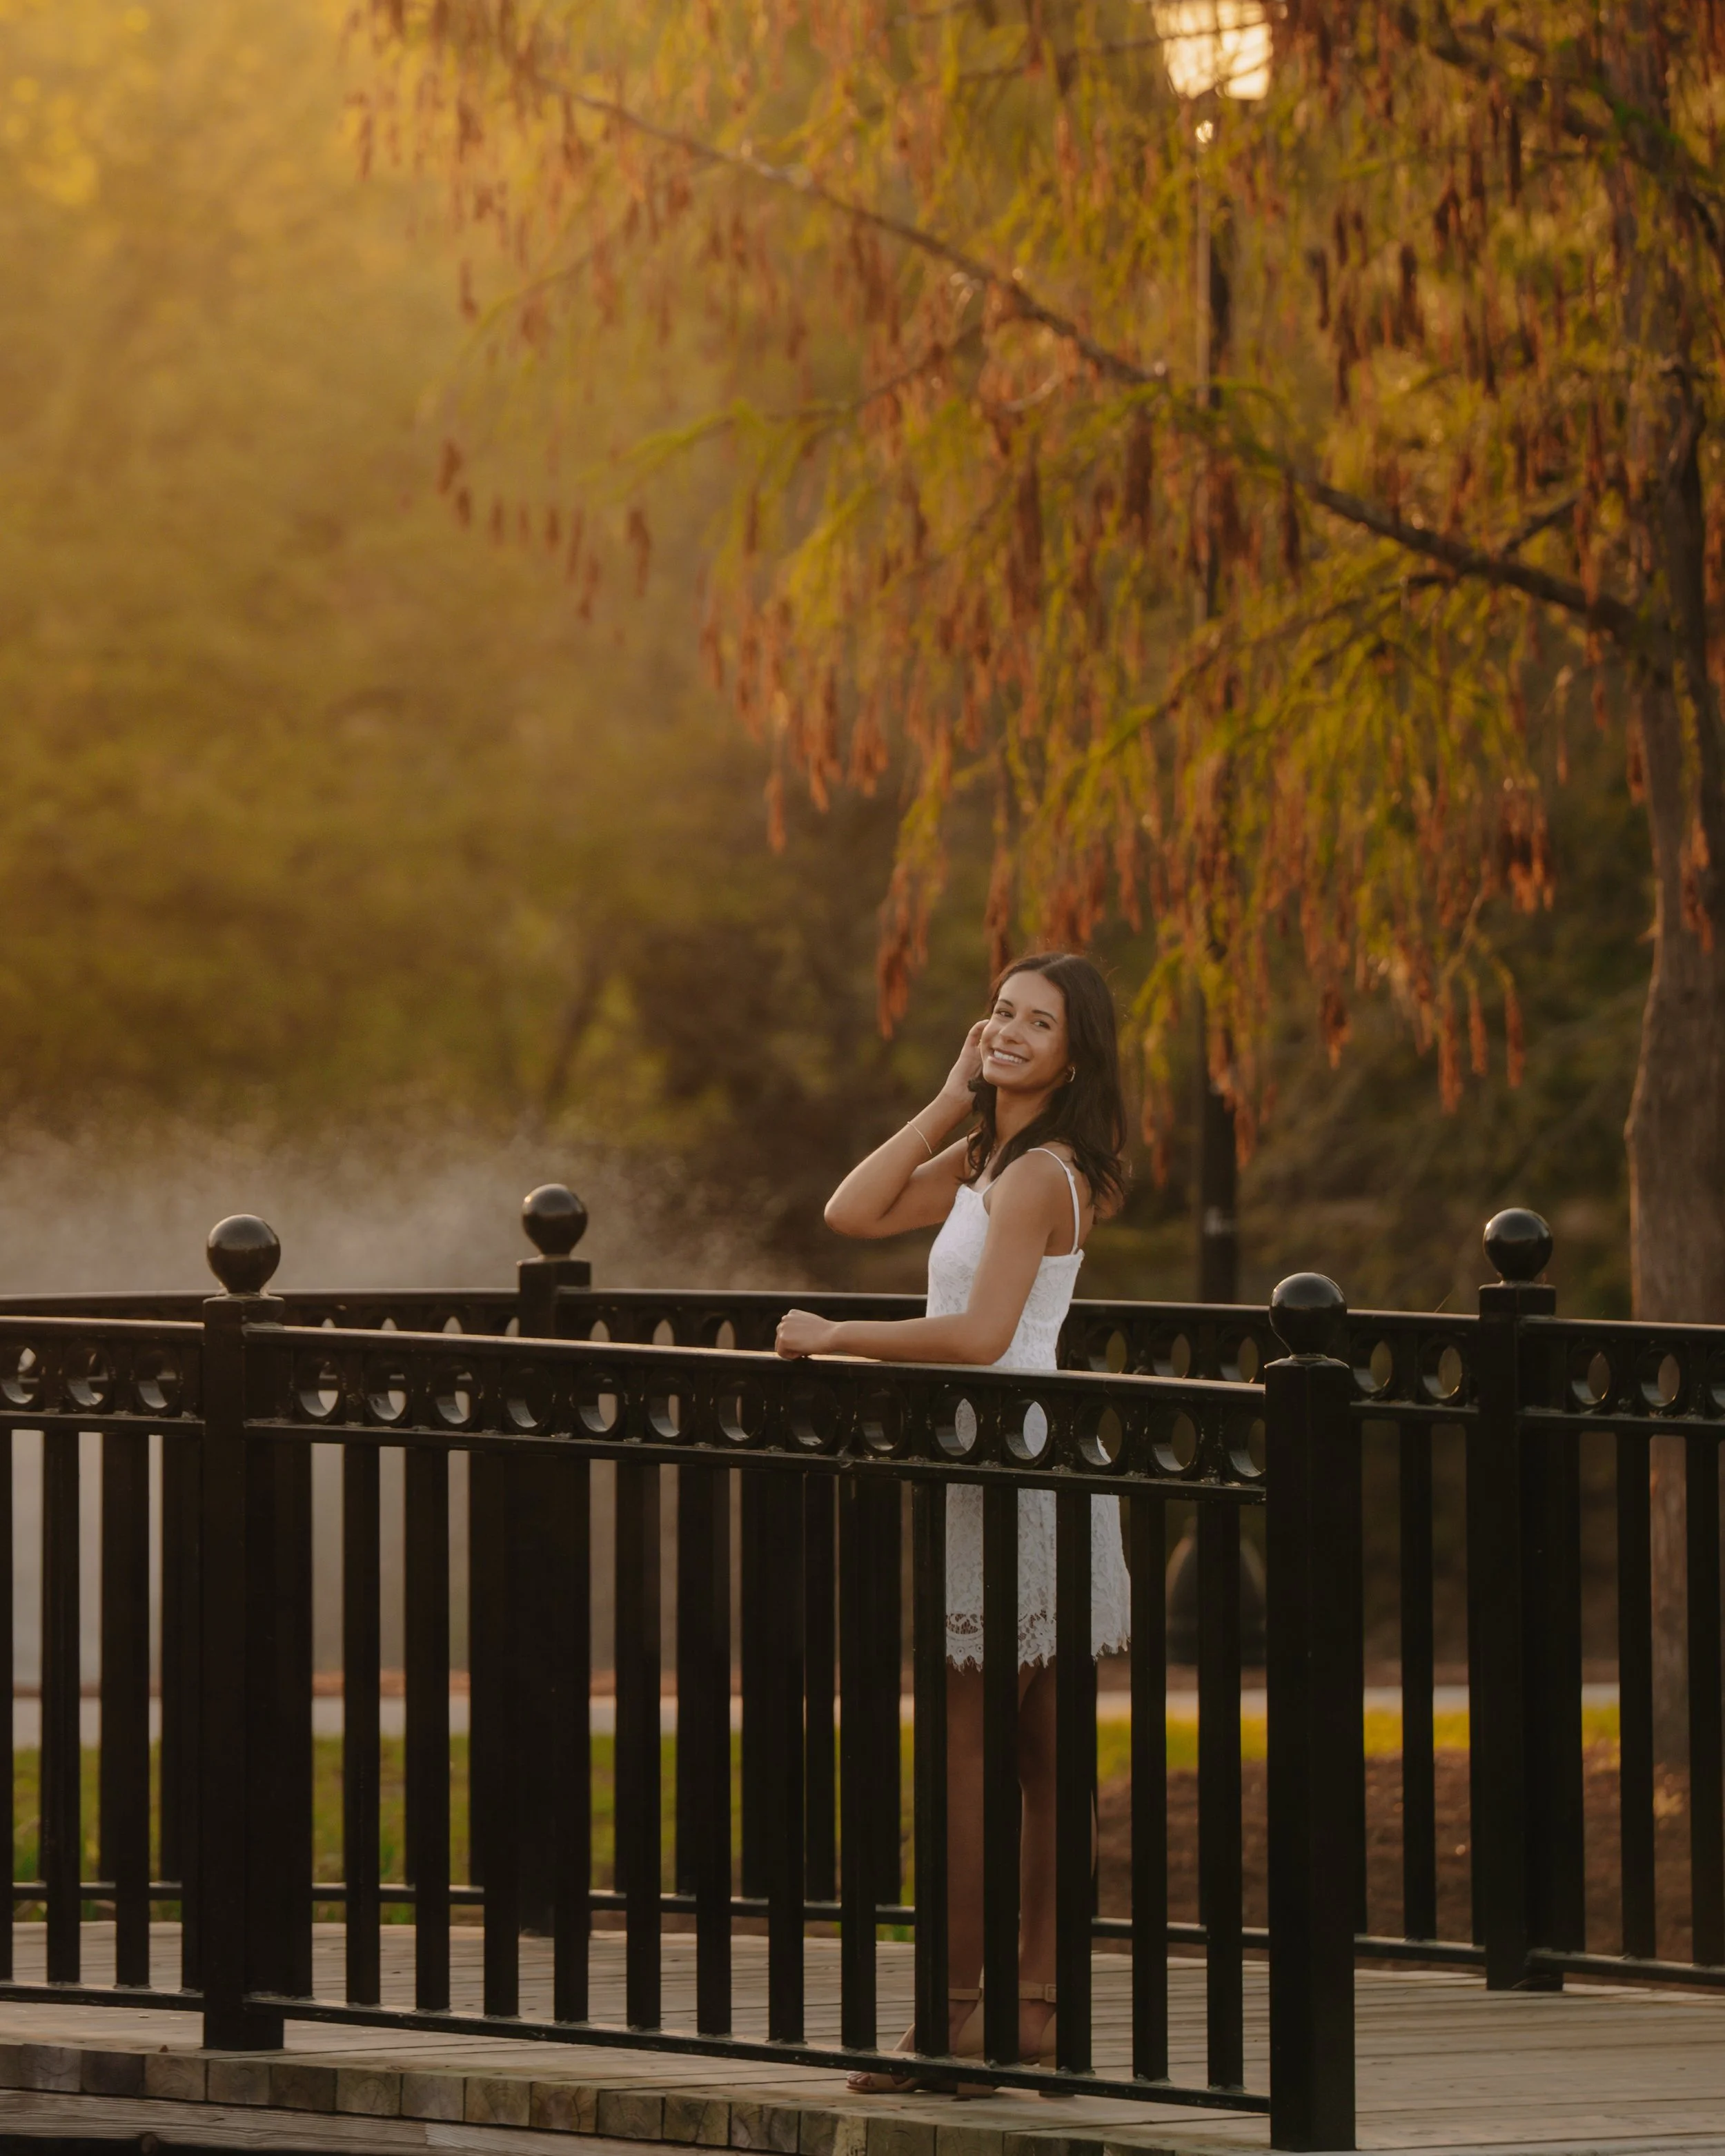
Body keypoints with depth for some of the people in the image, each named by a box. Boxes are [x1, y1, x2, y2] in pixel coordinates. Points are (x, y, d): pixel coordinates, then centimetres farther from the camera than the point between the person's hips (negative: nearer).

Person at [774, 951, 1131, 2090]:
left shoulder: (1038, 1174, -14)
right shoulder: (983, 1159, 15)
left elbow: (981, 1334, -22)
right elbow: (855, 1212, 8)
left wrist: (836, 1336, -16)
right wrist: (950, 1100, 5)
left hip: (1010, 1469, -10)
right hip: (1012, 1466, 10)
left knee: (958, 1748, -7)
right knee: (1041, 1754, 10)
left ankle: (955, 2015, -5)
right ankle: (1036, 2005, 12)